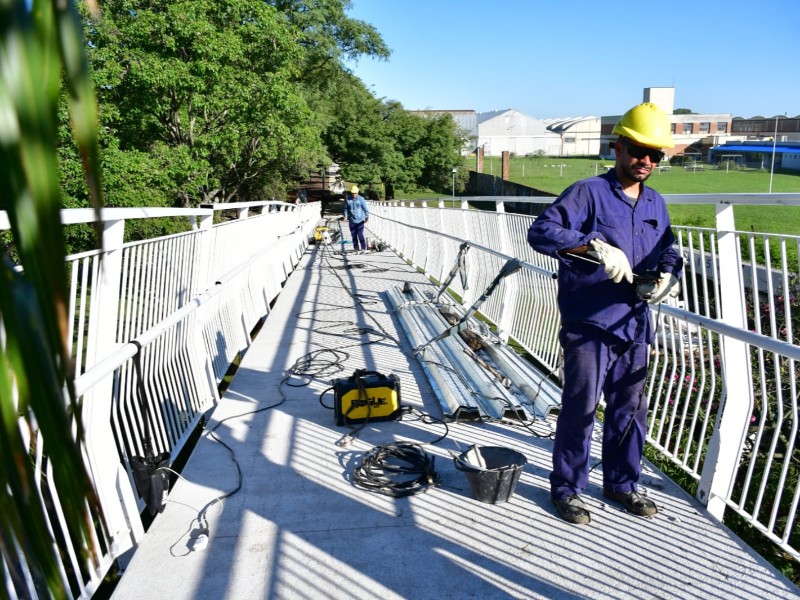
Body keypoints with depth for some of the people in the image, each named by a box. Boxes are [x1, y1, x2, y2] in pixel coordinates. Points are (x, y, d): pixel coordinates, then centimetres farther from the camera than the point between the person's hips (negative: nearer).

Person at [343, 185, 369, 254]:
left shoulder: (361, 199, -7)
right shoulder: (347, 199, 1)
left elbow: (365, 209, -6)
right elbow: (346, 208, 11)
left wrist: (367, 217, -11)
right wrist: (345, 216, 3)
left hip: (360, 220, -4)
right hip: (352, 220, 4)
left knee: (360, 234, -11)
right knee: (353, 235, 8)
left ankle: (363, 248, -3)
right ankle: (356, 248, 20)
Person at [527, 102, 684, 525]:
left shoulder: (656, 204, 14)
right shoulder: (588, 193, -8)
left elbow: (668, 252, 23)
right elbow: (541, 231, -20)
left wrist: (666, 276, -1)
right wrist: (596, 247, -32)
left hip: (634, 326, 7)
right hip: (588, 326, -7)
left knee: (630, 409, 17)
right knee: (580, 408, 0)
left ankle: (621, 484, 36)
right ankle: (567, 489, 19)